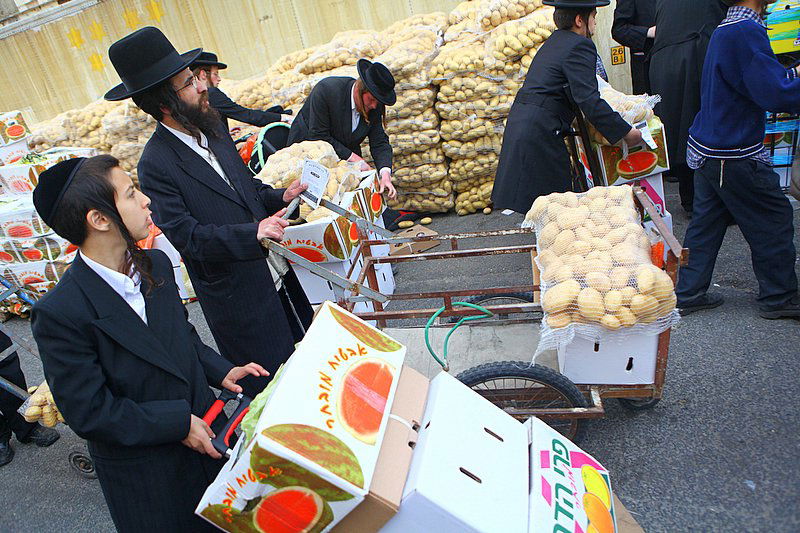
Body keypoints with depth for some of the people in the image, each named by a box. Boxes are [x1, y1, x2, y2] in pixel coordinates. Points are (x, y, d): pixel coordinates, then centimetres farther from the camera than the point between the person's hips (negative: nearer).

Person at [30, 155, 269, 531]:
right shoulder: (59, 313, -25)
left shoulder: (155, 264, -4)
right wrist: (178, 423, -19)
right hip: (146, 476, -5)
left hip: (204, 434, 6)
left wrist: (220, 371, -4)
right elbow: (88, 412, -20)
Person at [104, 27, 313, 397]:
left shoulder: (212, 128, 4)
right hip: (240, 295, -8)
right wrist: (253, 234, -33)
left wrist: (280, 197, -4)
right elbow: (187, 236, -23)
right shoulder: (156, 165, -20)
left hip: (277, 271, 8)